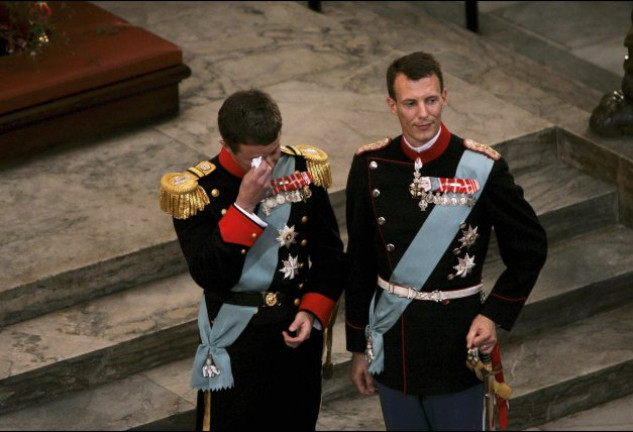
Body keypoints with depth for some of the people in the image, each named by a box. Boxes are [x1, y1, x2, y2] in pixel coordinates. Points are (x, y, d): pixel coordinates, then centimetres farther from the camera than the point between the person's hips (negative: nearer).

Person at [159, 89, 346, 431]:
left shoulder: (304, 170, -5)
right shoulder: (196, 192, -15)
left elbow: (330, 254, 4)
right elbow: (210, 275, -24)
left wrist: (313, 312, -10)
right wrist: (244, 206, -29)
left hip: (299, 331, 3)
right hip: (237, 340, -3)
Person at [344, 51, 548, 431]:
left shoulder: (481, 167, -12)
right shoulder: (371, 166, -5)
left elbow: (530, 248, -1)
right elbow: (359, 261, 4)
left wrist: (496, 315, -9)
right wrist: (358, 346, 8)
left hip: (457, 343, -2)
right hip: (392, 342, 3)